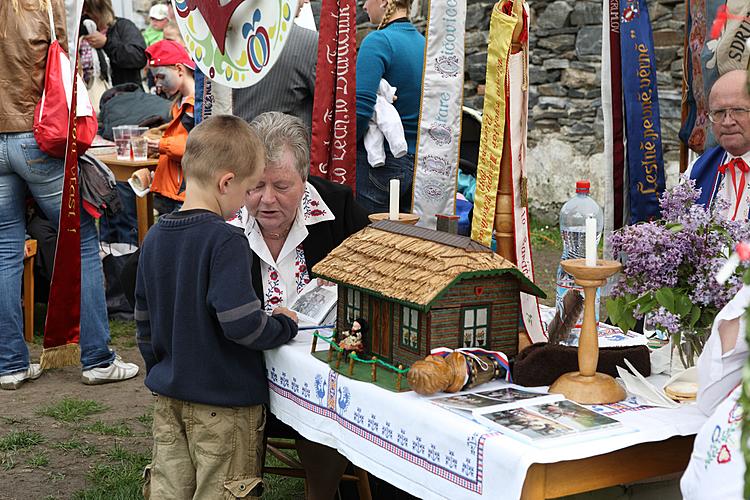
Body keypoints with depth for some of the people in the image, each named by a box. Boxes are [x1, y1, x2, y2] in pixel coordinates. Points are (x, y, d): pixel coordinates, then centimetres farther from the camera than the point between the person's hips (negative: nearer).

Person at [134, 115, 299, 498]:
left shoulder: (154, 238, 4)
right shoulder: (225, 242, -21)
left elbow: (145, 321, 12)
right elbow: (241, 323, -27)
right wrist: (286, 325, -8)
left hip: (169, 397, 7)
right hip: (225, 403, -7)